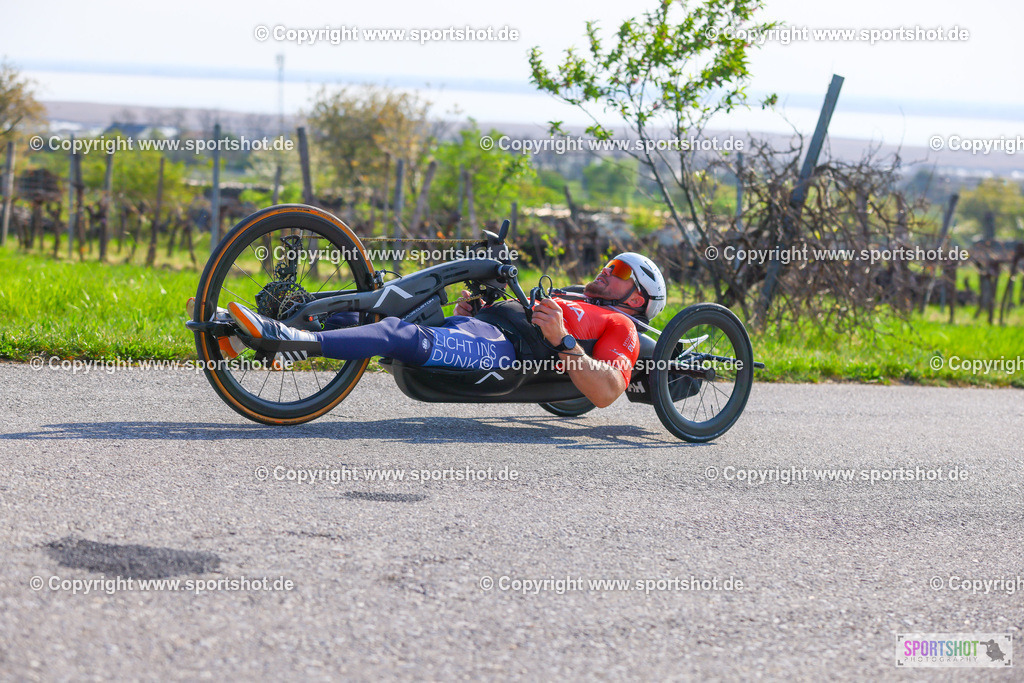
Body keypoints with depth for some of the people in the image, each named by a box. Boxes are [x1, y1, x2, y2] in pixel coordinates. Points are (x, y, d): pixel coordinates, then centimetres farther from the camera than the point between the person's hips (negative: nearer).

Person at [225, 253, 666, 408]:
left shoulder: (620, 327, 11)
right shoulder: (561, 304, 40)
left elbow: (605, 394, -9)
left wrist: (561, 340, -17)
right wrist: (467, 313, 18)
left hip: (498, 348, -9)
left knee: (403, 335, -33)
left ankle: (299, 341, -49)